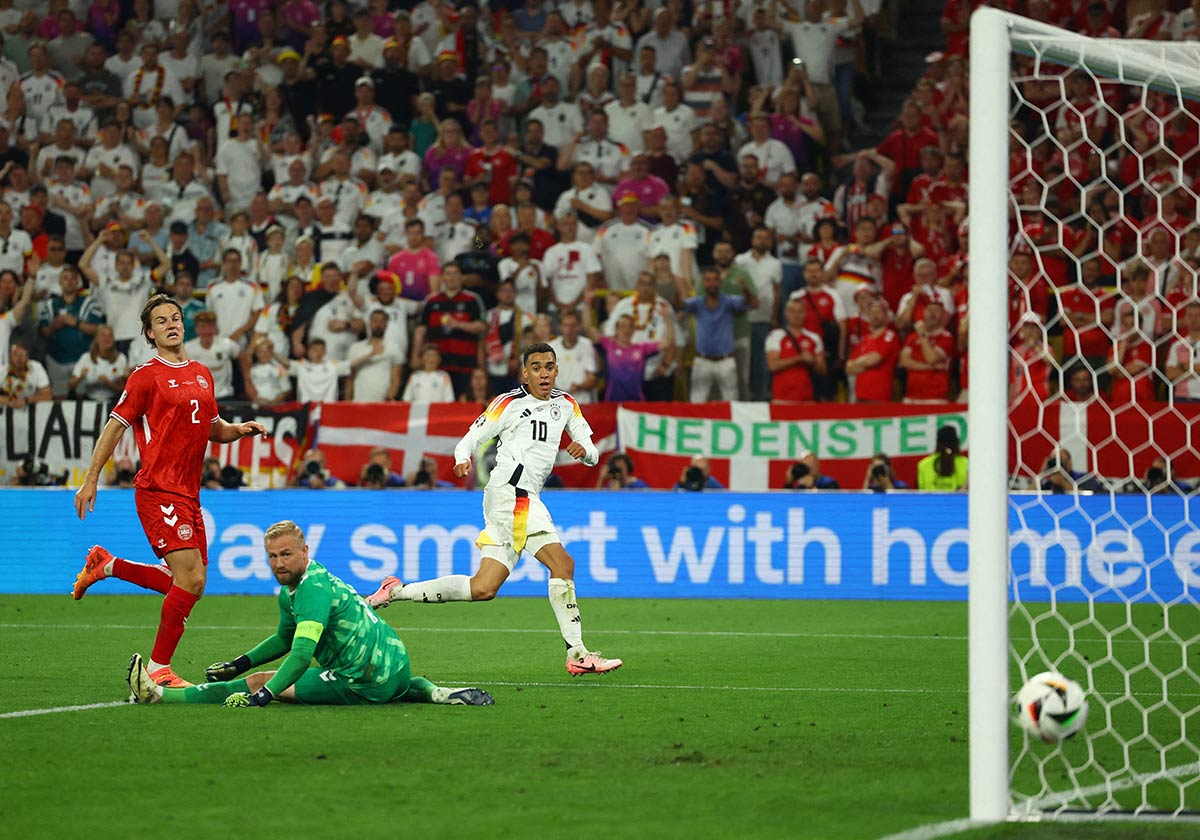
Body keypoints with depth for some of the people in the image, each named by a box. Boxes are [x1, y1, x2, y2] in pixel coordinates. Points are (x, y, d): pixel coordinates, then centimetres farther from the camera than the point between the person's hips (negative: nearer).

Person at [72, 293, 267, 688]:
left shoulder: (202, 374, 15)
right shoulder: (146, 375, -5)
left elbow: (213, 429, 25)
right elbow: (115, 428, -4)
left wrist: (239, 429, 4)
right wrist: (90, 481, -8)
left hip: (188, 493, 8)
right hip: (158, 490, -8)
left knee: (187, 583, 11)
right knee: (191, 580, -15)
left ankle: (106, 565, 28)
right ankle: (158, 670, -2)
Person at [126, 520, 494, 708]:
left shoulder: (313, 590, -18)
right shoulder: (290, 590, 12)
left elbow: (302, 653, -30)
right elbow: (285, 638, 30)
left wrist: (263, 695, -37)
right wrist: (240, 663, 21)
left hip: (366, 682, -10)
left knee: (257, 683, -8)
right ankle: (427, 691, 26)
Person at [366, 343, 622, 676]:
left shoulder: (565, 404, 18)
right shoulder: (509, 403, -1)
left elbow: (593, 454, 17)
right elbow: (470, 439, 1)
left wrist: (584, 449, -7)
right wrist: (463, 458, -22)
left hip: (526, 499, 8)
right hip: (510, 493, -8)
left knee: (483, 589, 2)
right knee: (562, 564, -19)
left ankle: (395, 592, 10)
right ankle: (577, 654, -21)